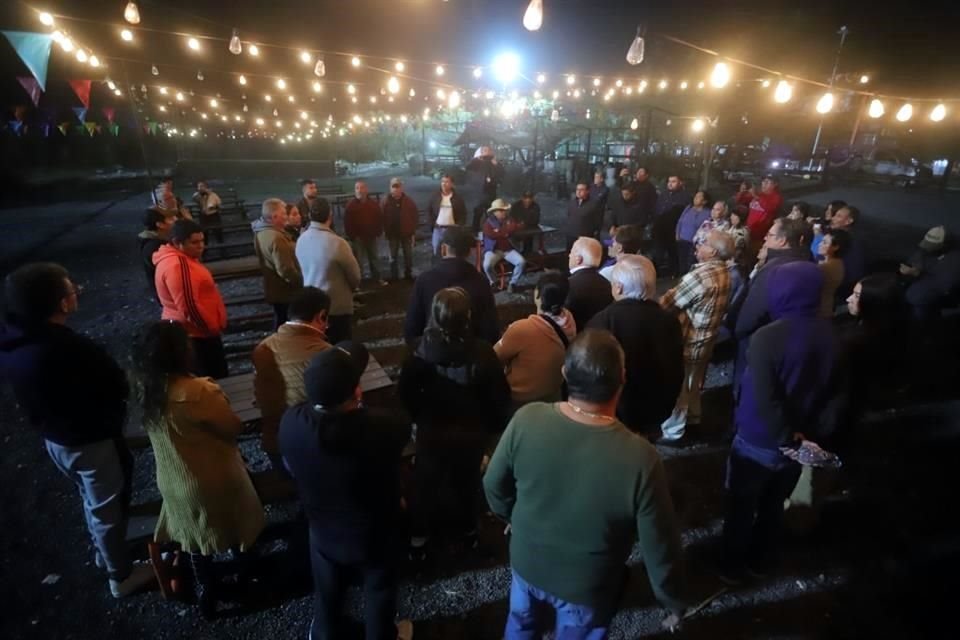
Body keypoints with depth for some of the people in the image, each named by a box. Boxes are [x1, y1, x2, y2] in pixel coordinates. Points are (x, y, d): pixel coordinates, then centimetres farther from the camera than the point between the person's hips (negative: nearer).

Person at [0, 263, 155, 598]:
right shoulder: (72, 348, -35)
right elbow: (118, 387, -21)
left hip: (53, 436, 7)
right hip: (90, 440, -7)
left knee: (92, 500, 29)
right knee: (106, 507, 14)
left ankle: (104, 554, 51)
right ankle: (121, 576, 34)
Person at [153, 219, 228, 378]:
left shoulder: (182, 259, 11)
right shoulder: (177, 265, -23)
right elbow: (189, 307, -26)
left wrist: (214, 327, 16)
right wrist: (213, 328, -14)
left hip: (196, 331, 10)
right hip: (195, 334, -10)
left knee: (217, 376, 18)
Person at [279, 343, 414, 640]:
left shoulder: (291, 422, -28)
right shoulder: (381, 426, -39)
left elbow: (290, 467, -7)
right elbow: (404, 427, -14)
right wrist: (361, 406, -4)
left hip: (323, 531, 3)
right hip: (374, 532, -2)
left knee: (327, 594, 32)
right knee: (379, 591, 29)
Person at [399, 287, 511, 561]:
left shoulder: (424, 348, -21)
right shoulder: (482, 351, -25)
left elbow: (405, 389, -11)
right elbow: (500, 395, -17)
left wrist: (419, 415, 6)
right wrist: (494, 425, 0)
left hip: (432, 430, 0)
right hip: (472, 432, 0)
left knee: (426, 484, 22)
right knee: (466, 482, 25)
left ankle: (418, 538, 37)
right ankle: (467, 530, 47)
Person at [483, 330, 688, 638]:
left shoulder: (526, 420, -27)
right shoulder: (639, 459, -35)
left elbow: (494, 485, -10)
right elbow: (659, 548, -21)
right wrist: (675, 601, 0)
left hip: (527, 562, 2)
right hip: (587, 588, -2)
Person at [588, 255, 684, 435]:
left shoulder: (603, 320, -22)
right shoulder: (670, 321, -7)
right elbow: (676, 374, 3)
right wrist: (664, 409, 18)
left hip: (614, 415, -4)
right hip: (654, 414, 5)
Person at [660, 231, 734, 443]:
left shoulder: (700, 275, -29)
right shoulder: (724, 273, 0)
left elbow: (669, 302, -21)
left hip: (688, 342, -8)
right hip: (705, 340, 8)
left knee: (675, 386, 7)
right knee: (693, 382, 26)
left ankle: (672, 430, 19)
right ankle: (692, 416, 44)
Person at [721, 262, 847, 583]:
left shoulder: (767, 337, -27)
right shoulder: (829, 335, -5)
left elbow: (764, 400, -30)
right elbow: (838, 391, 2)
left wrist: (785, 435, -17)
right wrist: (819, 431, 1)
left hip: (759, 443, -6)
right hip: (800, 442, 6)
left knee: (741, 507, 16)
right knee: (774, 505, 26)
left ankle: (732, 568, 33)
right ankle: (761, 562, 44)